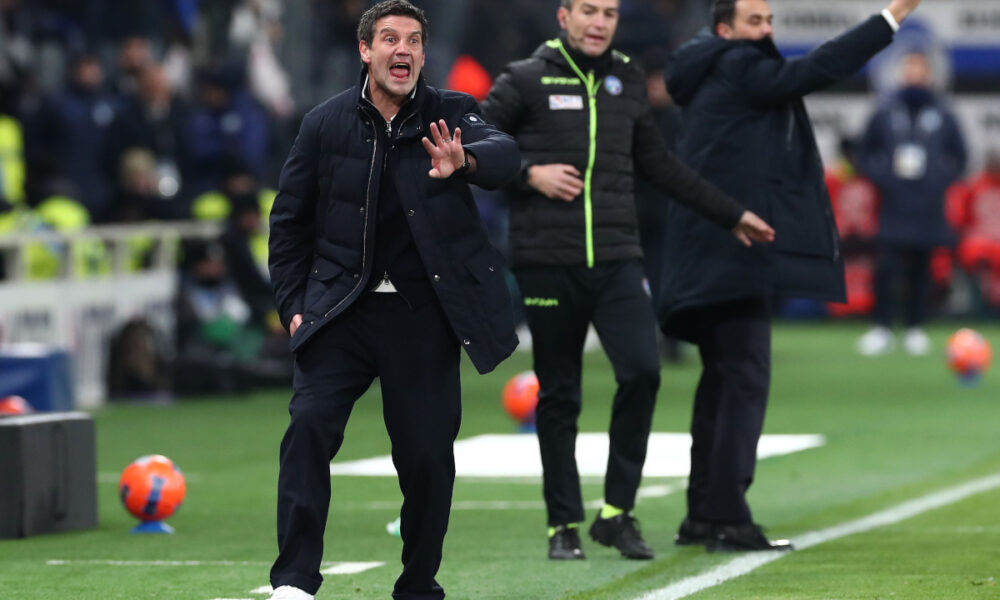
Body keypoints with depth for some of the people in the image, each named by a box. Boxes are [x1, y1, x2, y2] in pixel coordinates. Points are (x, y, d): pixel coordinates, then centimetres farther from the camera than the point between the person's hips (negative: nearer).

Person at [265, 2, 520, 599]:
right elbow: (290, 222, 11)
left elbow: (504, 155, -21)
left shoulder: (450, 114, 0)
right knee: (310, 424, -17)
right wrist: (294, 305, 2)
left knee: (428, 452, 0)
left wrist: (465, 162, -44)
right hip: (343, 310, 0)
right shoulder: (327, 124, 3)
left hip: (423, 315, 0)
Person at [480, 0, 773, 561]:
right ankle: (565, 524, 13)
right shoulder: (527, 81, 2)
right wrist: (528, 173, -12)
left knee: (642, 371, -15)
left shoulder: (628, 81, 14)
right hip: (548, 263, -3)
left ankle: (617, 511, -4)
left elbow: (659, 163, 23)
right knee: (559, 396, 2)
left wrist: (731, 214, 26)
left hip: (617, 261, 3)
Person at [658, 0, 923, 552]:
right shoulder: (739, 68, -10)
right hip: (735, 245, -10)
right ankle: (728, 518, -17)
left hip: (712, 253, 10)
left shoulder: (710, 71, 17)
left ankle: (702, 515, 18)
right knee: (745, 377, -12)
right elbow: (814, 71, -20)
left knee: (722, 377, 14)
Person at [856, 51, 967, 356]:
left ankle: (915, 330, 14)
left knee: (920, 270, 5)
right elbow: (867, 151, 13)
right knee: (886, 267, -9)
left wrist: (942, 179, 0)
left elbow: (959, 157, 14)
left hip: (927, 208, 1)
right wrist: (880, 175, -2)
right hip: (893, 206, -1)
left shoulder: (943, 116, 4)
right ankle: (882, 328, 0)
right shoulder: (885, 114, 3)